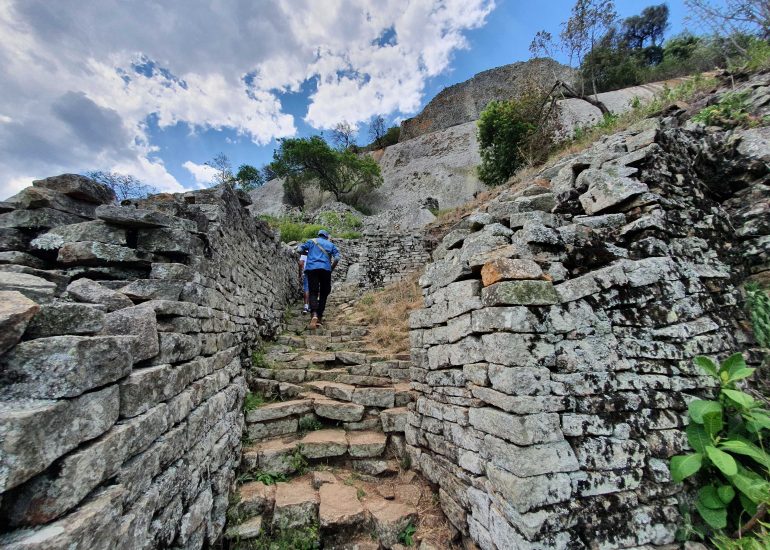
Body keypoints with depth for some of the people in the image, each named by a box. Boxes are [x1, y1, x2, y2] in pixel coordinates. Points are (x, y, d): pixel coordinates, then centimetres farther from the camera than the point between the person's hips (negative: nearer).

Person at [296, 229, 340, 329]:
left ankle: (314, 314, -24)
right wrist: (332, 268, 15)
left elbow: (299, 250, 7)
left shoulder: (311, 241, 18)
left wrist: (308, 253, 25)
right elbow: (337, 258, 3)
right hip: (325, 269, 0)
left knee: (313, 293, -1)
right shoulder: (331, 244, 18)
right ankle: (319, 317, 9)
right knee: (323, 294, 12)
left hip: (311, 268, 0)